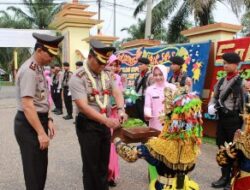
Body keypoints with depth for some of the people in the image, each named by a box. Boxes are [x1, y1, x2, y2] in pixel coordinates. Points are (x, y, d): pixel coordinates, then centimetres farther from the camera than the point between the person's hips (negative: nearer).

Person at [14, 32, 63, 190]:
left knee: (41, 166, 21)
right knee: (34, 169, 3)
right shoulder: (29, 70, -20)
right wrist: (41, 133, -23)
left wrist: (48, 120, 13)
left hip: (39, 120, 9)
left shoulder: (39, 68, 10)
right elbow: (28, 106, -25)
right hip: (28, 125, -9)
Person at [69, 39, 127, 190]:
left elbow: (117, 93, 1)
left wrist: (121, 110, -21)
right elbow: (83, 106, -24)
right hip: (88, 125, -6)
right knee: (91, 165, 8)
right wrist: (106, 120, -34)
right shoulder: (78, 78, -17)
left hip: (105, 124, 6)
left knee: (104, 163, 19)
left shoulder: (107, 74, 4)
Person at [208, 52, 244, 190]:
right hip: (221, 118, 6)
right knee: (222, 148, 14)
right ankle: (225, 176, 30)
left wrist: (244, 121, -15)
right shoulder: (221, 81, 10)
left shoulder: (242, 82, -10)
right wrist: (211, 106, -3)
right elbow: (215, 97, 18)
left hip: (234, 119, -6)